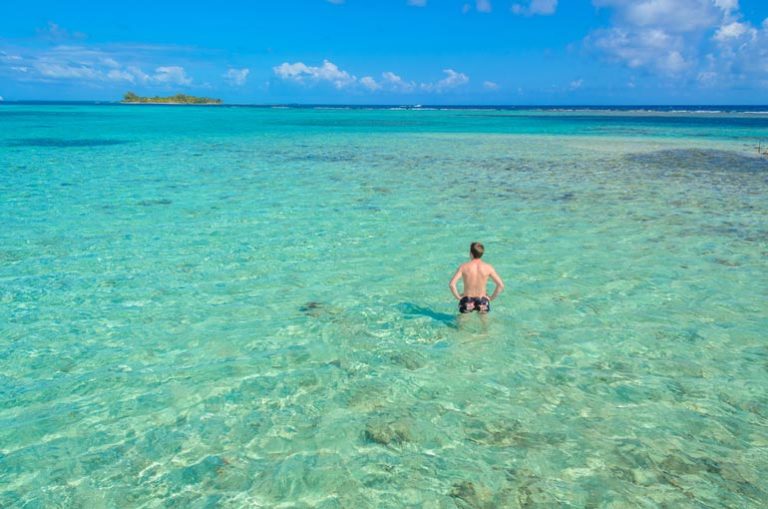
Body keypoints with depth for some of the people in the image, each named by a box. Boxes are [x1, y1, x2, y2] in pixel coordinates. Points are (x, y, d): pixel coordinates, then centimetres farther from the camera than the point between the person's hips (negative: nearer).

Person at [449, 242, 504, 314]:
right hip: (482, 302, 0)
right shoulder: (488, 267, -6)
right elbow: (501, 285, -8)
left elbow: (451, 284, -17)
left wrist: (458, 297, -4)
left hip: (467, 302, 0)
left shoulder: (463, 267, -9)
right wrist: (491, 298, 3)